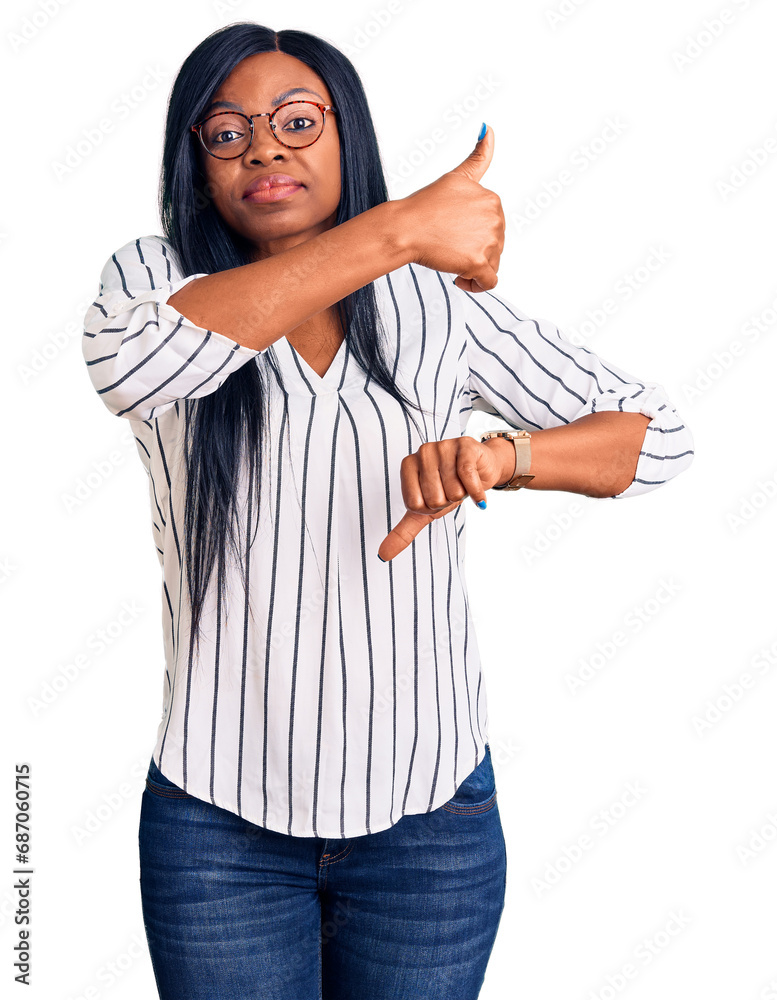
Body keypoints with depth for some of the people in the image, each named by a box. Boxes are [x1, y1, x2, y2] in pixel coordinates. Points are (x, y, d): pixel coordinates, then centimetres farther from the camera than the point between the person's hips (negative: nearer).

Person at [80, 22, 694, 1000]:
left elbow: (656, 433, 0)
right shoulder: (154, 275, -3)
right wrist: (396, 230, -30)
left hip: (430, 815, 1)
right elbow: (131, 363, -28)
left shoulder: (444, 303, 0)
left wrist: (500, 456, -21)